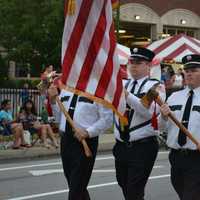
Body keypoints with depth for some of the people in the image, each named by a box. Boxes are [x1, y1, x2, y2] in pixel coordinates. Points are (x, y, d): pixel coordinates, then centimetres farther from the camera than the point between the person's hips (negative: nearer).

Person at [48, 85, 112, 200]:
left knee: (76, 190, -6)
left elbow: (107, 119, -10)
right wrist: (53, 100, 4)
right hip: (65, 140, 7)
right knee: (75, 185, 18)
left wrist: (88, 132, -18)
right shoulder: (65, 90, 12)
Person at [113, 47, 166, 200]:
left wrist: (127, 96, -29)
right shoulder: (122, 84, 12)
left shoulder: (155, 87, -5)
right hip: (121, 146, 6)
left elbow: (150, 111, -22)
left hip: (143, 147, -6)